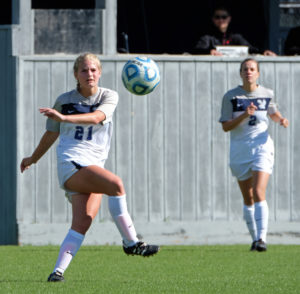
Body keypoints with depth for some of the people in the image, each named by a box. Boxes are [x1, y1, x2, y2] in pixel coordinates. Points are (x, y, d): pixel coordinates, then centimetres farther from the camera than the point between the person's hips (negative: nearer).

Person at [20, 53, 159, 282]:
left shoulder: (109, 97, 7)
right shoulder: (65, 100, 8)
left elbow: (96, 117, -15)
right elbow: (52, 133, 23)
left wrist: (64, 118, -29)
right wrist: (34, 158, 35)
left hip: (95, 166, 3)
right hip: (70, 162, -3)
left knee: (83, 222, -14)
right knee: (116, 184, -28)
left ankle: (59, 270, -13)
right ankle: (131, 242, -24)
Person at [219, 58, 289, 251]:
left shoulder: (267, 94, 5)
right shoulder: (231, 97, -1)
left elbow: (273, 113, 24)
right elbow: (225, 126, -5)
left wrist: (281, 119, 2)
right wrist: (244, 115, -19)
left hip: (262, 147, -1)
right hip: (240, 150, 1)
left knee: (259, 193, -17)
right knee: (248, 199, 7)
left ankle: (262, 238, -22)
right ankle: (255, 238, 20)